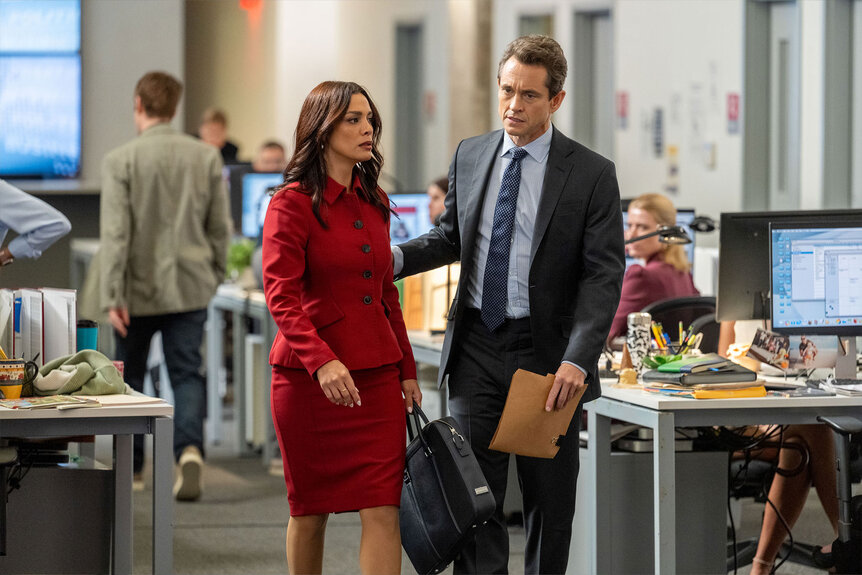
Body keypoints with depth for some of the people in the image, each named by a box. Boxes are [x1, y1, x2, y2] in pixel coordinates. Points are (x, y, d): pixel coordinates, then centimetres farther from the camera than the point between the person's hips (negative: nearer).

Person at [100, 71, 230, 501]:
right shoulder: (206, 157, 0)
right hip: (189, 287, 2)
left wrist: (112, 296, -15)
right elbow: (220, 227, 4)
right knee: (187, 374, 5)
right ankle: (190, 448, -19)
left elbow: (115, 232, -15)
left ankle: (131, 462, 26)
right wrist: (214, 275, 18)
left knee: (129, 373, 15)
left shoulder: (120, 161, -10)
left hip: (139, 288, -2)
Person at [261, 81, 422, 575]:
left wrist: (407, 369, 15)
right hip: (309, 378, -5)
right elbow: (282, 298, -15)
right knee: (311, 508, 7)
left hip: (377, 375, 5)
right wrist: (322, 361, -29)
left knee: (385, 511, -6)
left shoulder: (375, 203, 13)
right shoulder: (292, 204, -7)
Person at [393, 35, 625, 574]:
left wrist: (576, 360, -22)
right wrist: (394, 258, -1)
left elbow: (604, 275, -11)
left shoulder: (592, 174, -7)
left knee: (550, 500, 7)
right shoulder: (470, 156, 7)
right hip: (476, 347, 3)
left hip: (546, 351, -3)